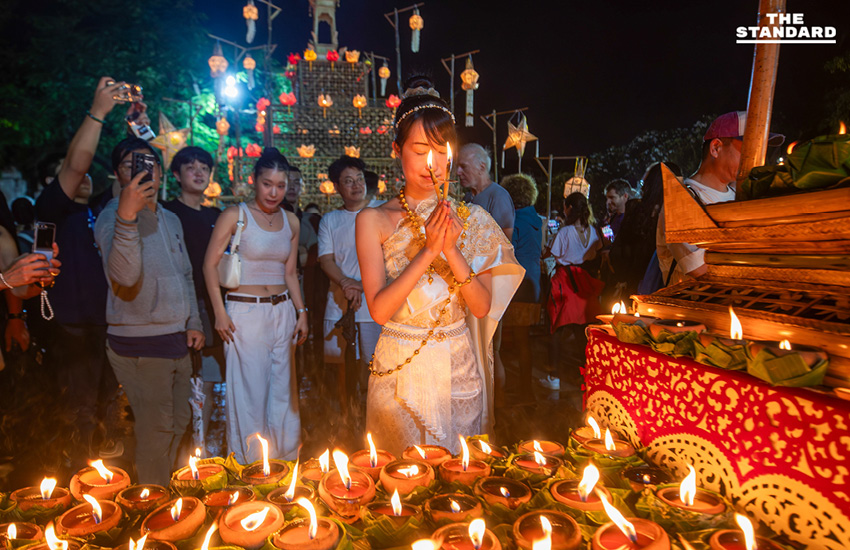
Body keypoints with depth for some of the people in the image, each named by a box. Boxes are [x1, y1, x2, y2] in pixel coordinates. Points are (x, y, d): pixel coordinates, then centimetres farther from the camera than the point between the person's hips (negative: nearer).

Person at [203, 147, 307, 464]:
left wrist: (301, 312, 11)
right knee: (249, 388, 2)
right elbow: (210, 265, -4)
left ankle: (283, 454, 25)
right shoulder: (235, 216, -5)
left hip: (282, 312, 4)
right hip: (244, 312, -4)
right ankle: (250, 461, 19)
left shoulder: (291, 221, 9)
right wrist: (220, 313, -9)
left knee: (282, 386, 9)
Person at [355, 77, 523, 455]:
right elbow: (379, 309, -13)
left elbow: (483, 306, -4)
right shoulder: (374, 221, -5)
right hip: (400, 370, -2)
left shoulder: (471, 219, 1)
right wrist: (428, 250, -20)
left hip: (461, 369, 2)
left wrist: (451, 250, -18)